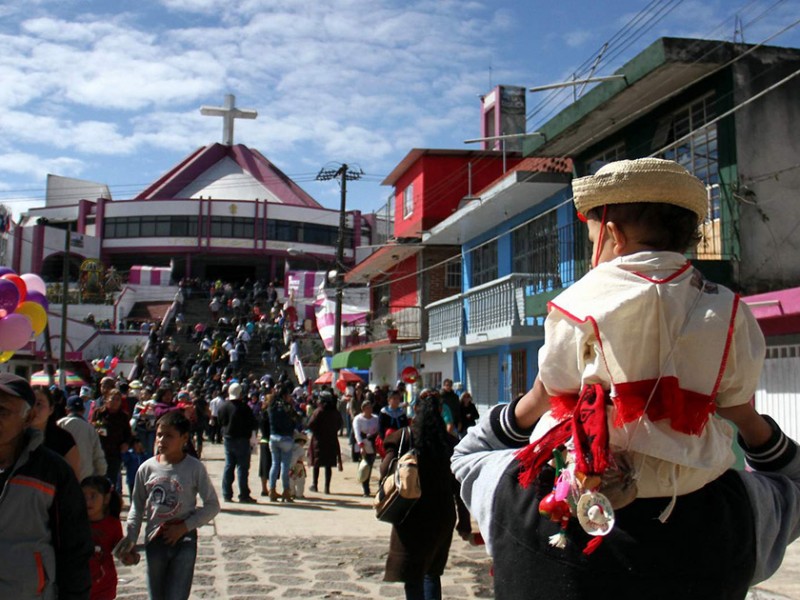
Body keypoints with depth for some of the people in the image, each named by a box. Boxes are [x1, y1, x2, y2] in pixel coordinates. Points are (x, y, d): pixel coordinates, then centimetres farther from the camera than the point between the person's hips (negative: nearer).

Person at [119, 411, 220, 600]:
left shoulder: (194, 468, -7)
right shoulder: (147, 468, 1)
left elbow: (212, 506, -3)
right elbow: (137, 508, 10)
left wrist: (185, 527, -12)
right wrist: (129, 541, 3)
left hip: (184, 542, -3)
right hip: (154, 542, 3)